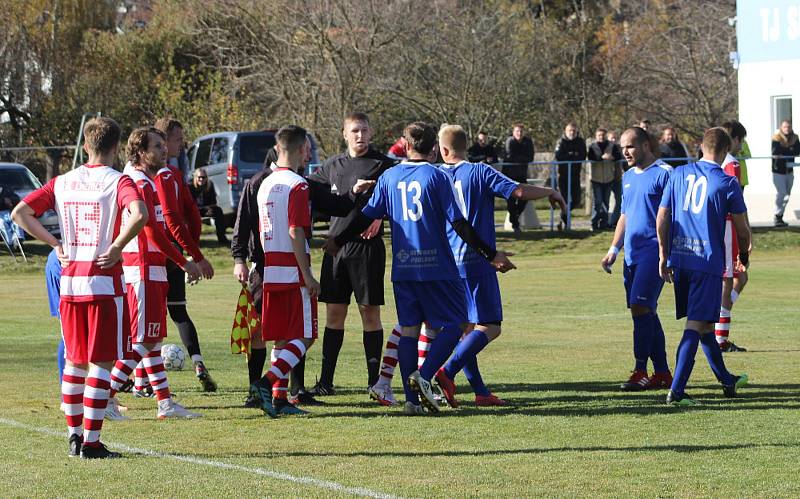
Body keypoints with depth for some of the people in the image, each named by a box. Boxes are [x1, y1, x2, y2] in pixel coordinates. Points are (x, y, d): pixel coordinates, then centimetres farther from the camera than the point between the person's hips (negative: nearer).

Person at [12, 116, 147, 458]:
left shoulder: (62, 182, 8)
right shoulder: (117, 181, -6)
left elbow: (20, 213, 4)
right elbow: (138, 215, -26)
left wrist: (55, 245, 5)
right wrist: (116, 247, -13)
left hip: (69, 281, 5)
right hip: (104, 281, -5)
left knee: (75, 361, 16)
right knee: (101, 362, -1)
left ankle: (74, 434, 18)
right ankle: (91, 441, -5)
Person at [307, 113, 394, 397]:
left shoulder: (382, 165, -1)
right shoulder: (333, 166, 14)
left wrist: (379, 215, -24)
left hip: (368, 246, -4)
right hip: (336, 244, 4)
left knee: (370, 312, -1)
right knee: (334, 313, 5)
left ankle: (374, 381, 4)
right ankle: (325, 381, 8)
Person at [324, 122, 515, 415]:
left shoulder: (389, 177, 6)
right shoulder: (436, 177, -6)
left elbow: (366, 217, 9)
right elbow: (459, 223, -9)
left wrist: (338, 241, 25)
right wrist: (490, 255, -4)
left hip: (402, 268, 4)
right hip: (437, 267, -4)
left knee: (409, 330, 8)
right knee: (453, 325, 4)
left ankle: (412, 400, 4)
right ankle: (424, 376, -17)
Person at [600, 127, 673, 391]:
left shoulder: (663, 173, -7)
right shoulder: (628, 177, 18)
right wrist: (614, 249, 19)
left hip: (654, 252, -8)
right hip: (632, 255, 8)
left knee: (640, 307, -15)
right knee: (646, 312, 7)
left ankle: (640, 372, -12)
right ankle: (662, 373, 12)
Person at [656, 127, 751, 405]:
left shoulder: (679, 174, 6)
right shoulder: (727, 183, -6)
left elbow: (661, 218, 6)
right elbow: (742, 229, -1)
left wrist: (664, 256, 15)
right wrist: (744, 255, 19)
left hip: (679, 259, 5)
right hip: (708, 260, -5)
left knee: (703, 322, 18)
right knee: (696, 325, -6)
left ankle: (727, 380, 34)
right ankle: (676, 391, -17)